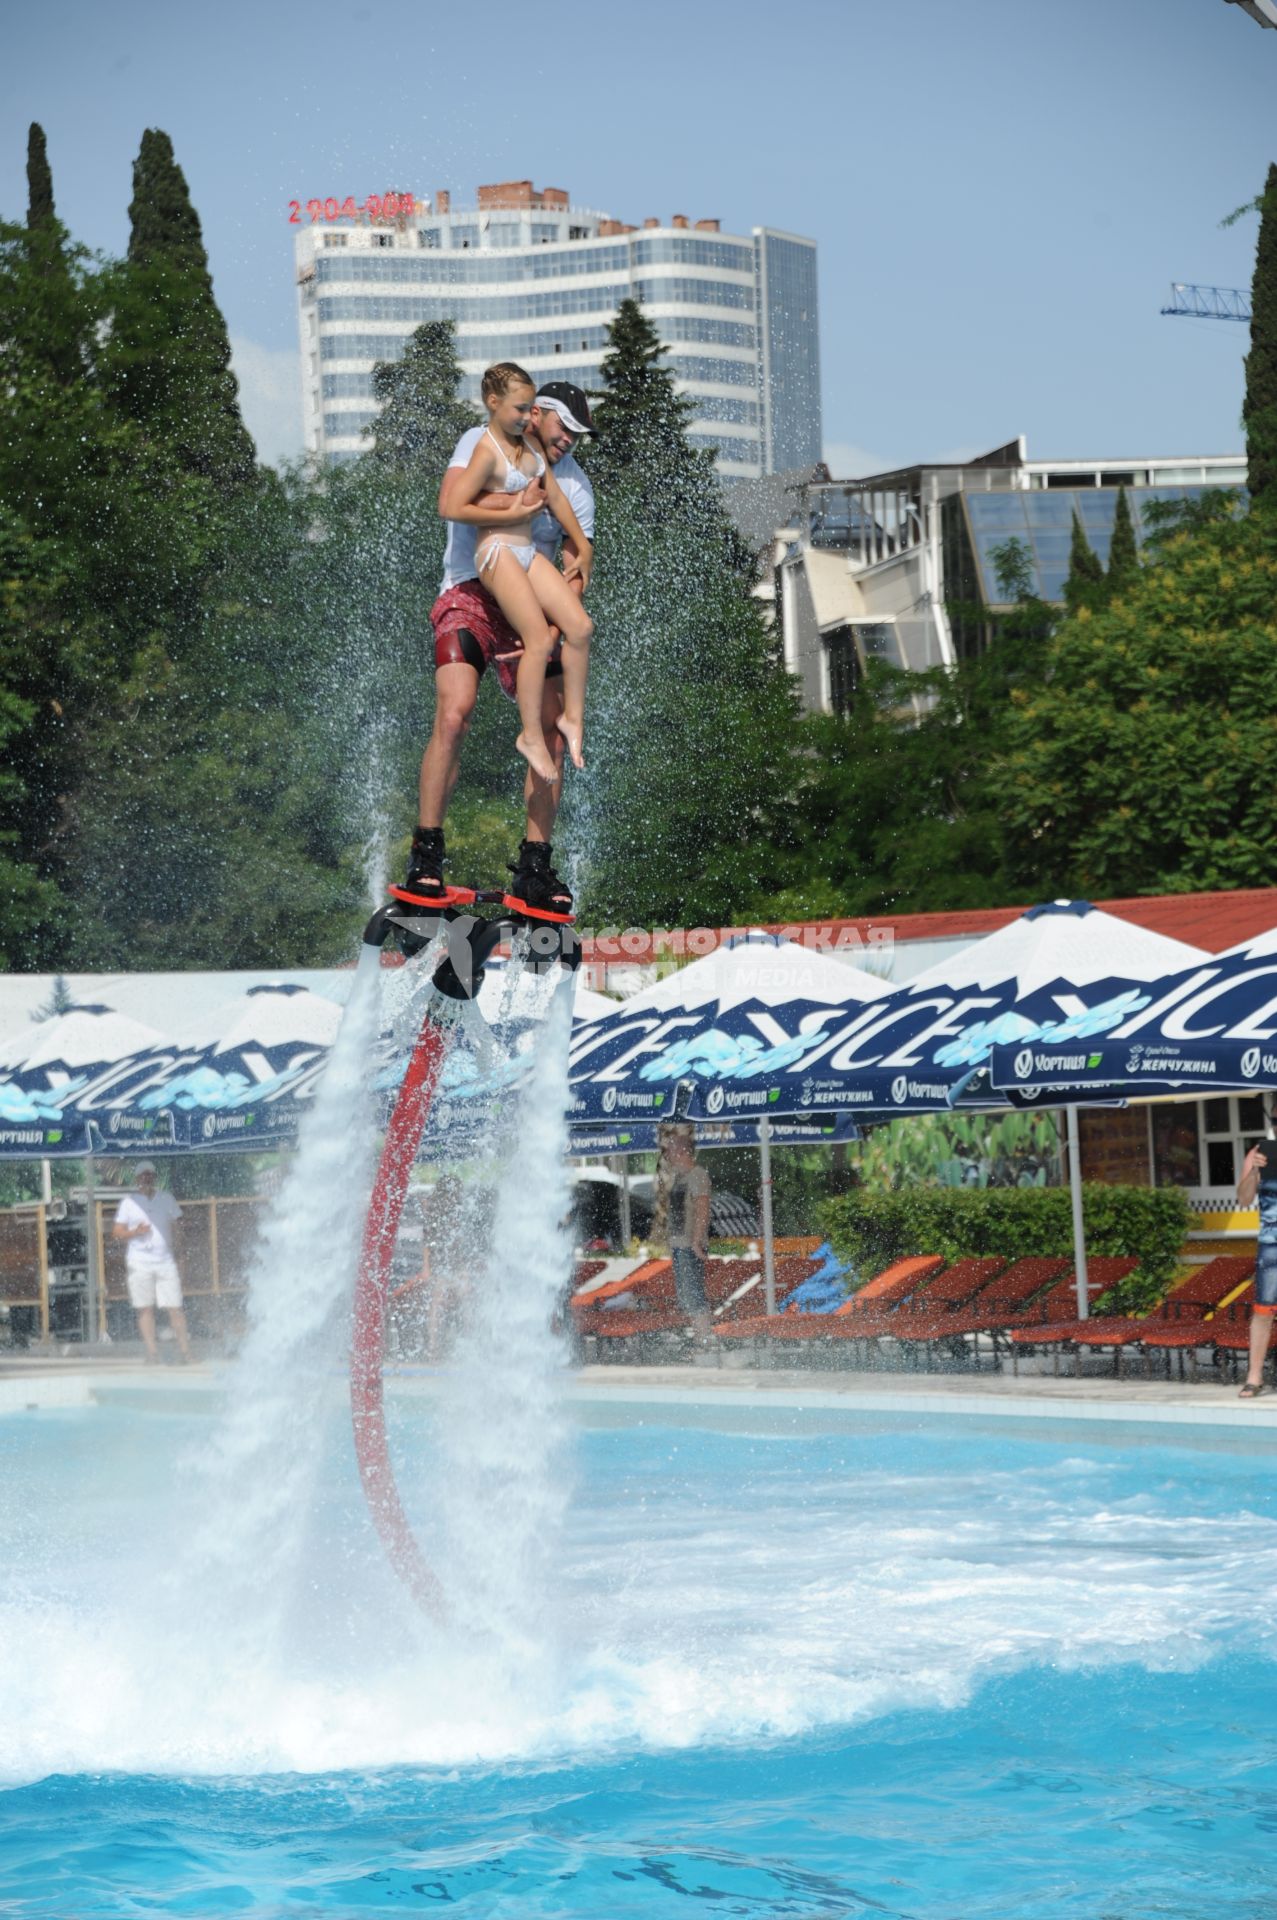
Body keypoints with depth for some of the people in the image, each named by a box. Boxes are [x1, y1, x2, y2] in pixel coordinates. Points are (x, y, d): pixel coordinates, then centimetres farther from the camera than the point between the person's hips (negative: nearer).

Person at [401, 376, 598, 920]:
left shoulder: (575, 485, 9)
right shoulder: (482, 443, 0)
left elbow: (574, 574, 4)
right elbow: (451, 504, -17)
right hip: (471, 595, -4)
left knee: (552, 730, -7)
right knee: (454, 715, -22)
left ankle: (534, 869, 1)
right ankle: (425, 856, -15)